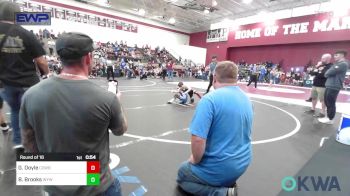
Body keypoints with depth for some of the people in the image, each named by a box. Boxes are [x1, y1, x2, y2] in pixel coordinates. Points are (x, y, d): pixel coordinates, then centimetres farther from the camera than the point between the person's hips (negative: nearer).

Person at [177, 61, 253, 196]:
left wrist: (195, 159, -9)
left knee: (181, 176, 20)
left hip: (219, 168, -8)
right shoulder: (247, 100, 1)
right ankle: (228, 184, 12)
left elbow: (198, 139, -30)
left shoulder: (210, 99, -24)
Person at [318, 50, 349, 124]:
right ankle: (328, 117, 25)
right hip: (329, 86, 10)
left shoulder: (343, 64, -13)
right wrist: (327, 73, -3)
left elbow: (329, 73, -18)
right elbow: (326, 74, 17)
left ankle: (330, 119, 7)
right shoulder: (337, 64, 20)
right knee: (327, 102, 15)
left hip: (334, 87, -10)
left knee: (331, 104, -2)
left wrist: (327, 73, 2)